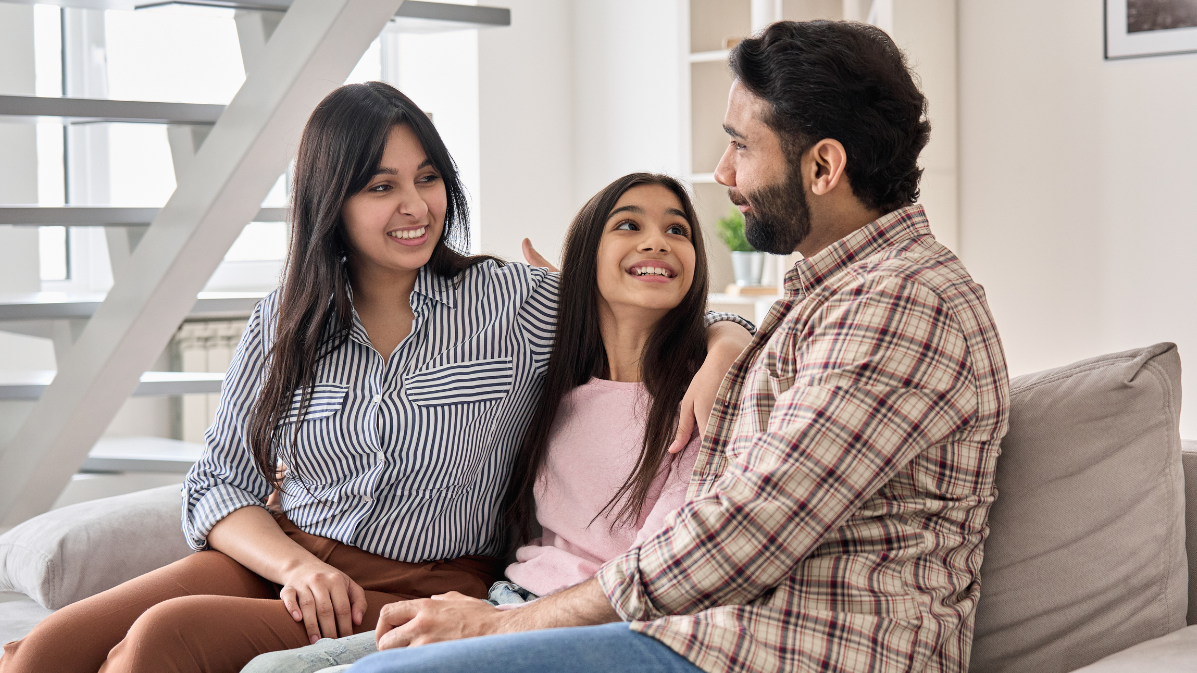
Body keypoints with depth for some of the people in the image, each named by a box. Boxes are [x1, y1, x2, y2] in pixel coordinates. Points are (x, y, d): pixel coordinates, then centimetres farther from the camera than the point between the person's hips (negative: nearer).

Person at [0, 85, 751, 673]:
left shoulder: (514, 304, 2)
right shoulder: (284, 323, 10)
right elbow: (218, 485, 9)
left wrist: (716, 357, -20)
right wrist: (295, 564, -11)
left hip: (421, 593, -3)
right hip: (279, 562, 3)